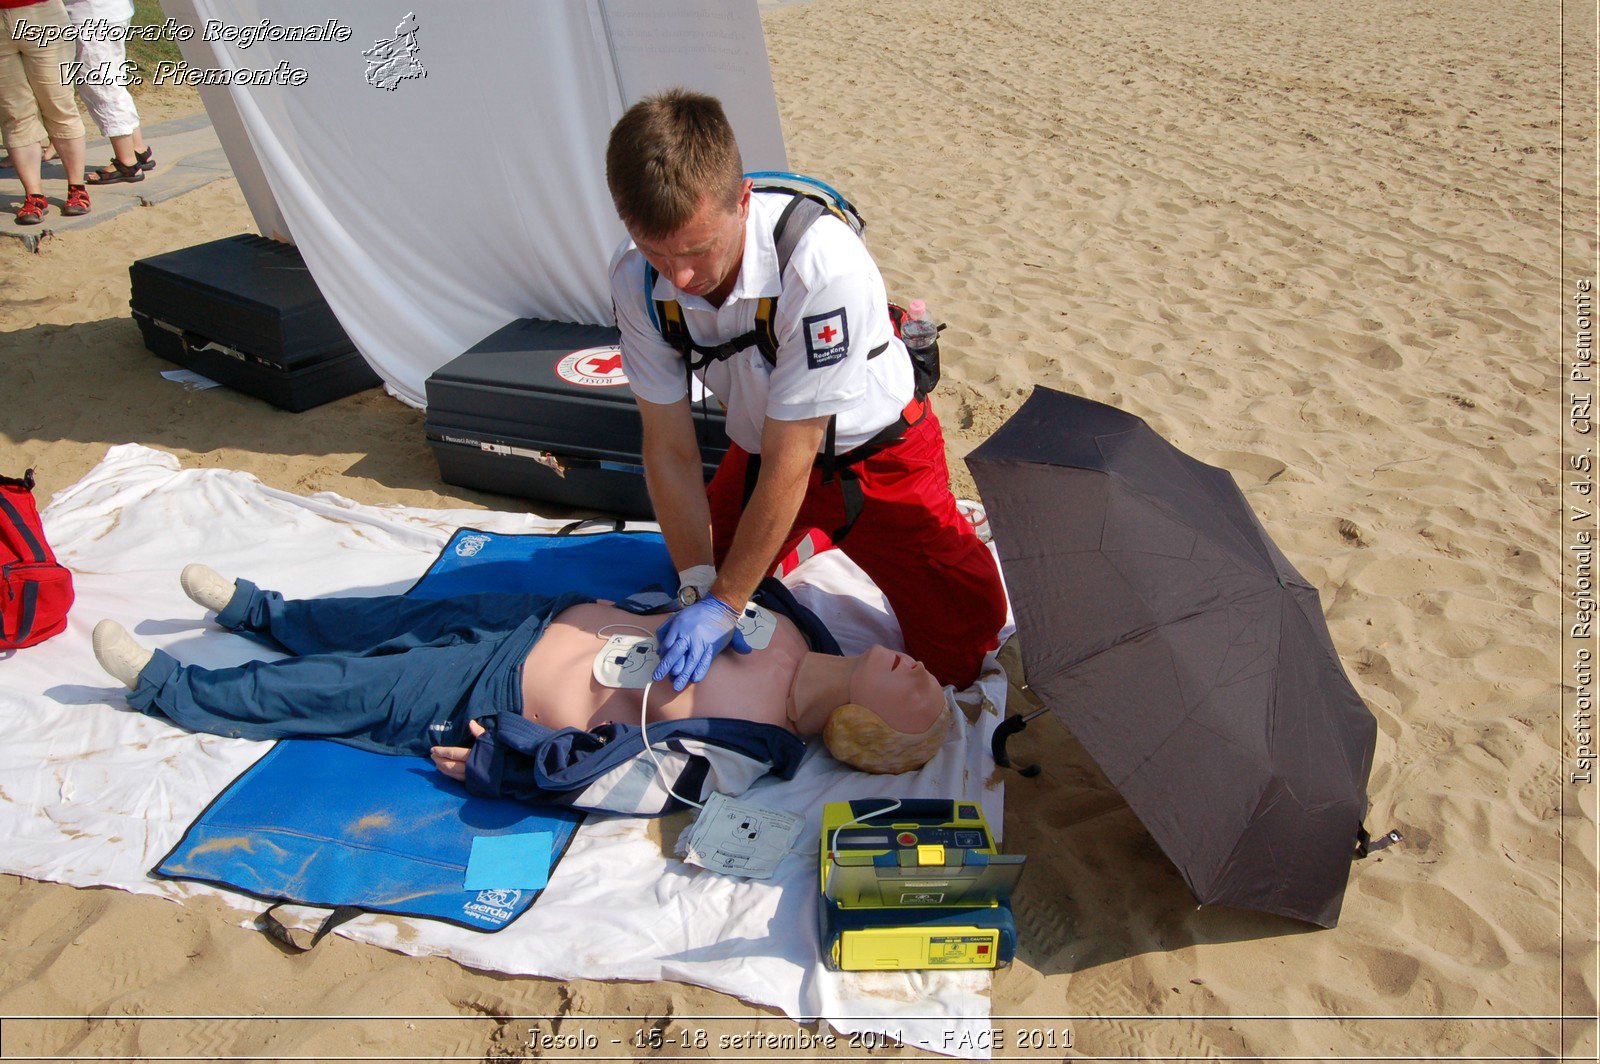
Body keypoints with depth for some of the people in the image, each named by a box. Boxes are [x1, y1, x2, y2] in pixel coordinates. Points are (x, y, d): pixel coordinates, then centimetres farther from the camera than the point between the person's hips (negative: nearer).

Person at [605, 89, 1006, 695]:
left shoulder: (822, 264, -38)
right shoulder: (635, 278, -22)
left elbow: (789, 463, -32)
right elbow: (670, 449, -14)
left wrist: (724, 602, -26)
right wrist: (698, 586, -19)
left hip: (874, 453, -4)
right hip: (759, 447, 5)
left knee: (964, 636, -6)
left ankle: (953, 536, 24)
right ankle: (800, 540, 40)